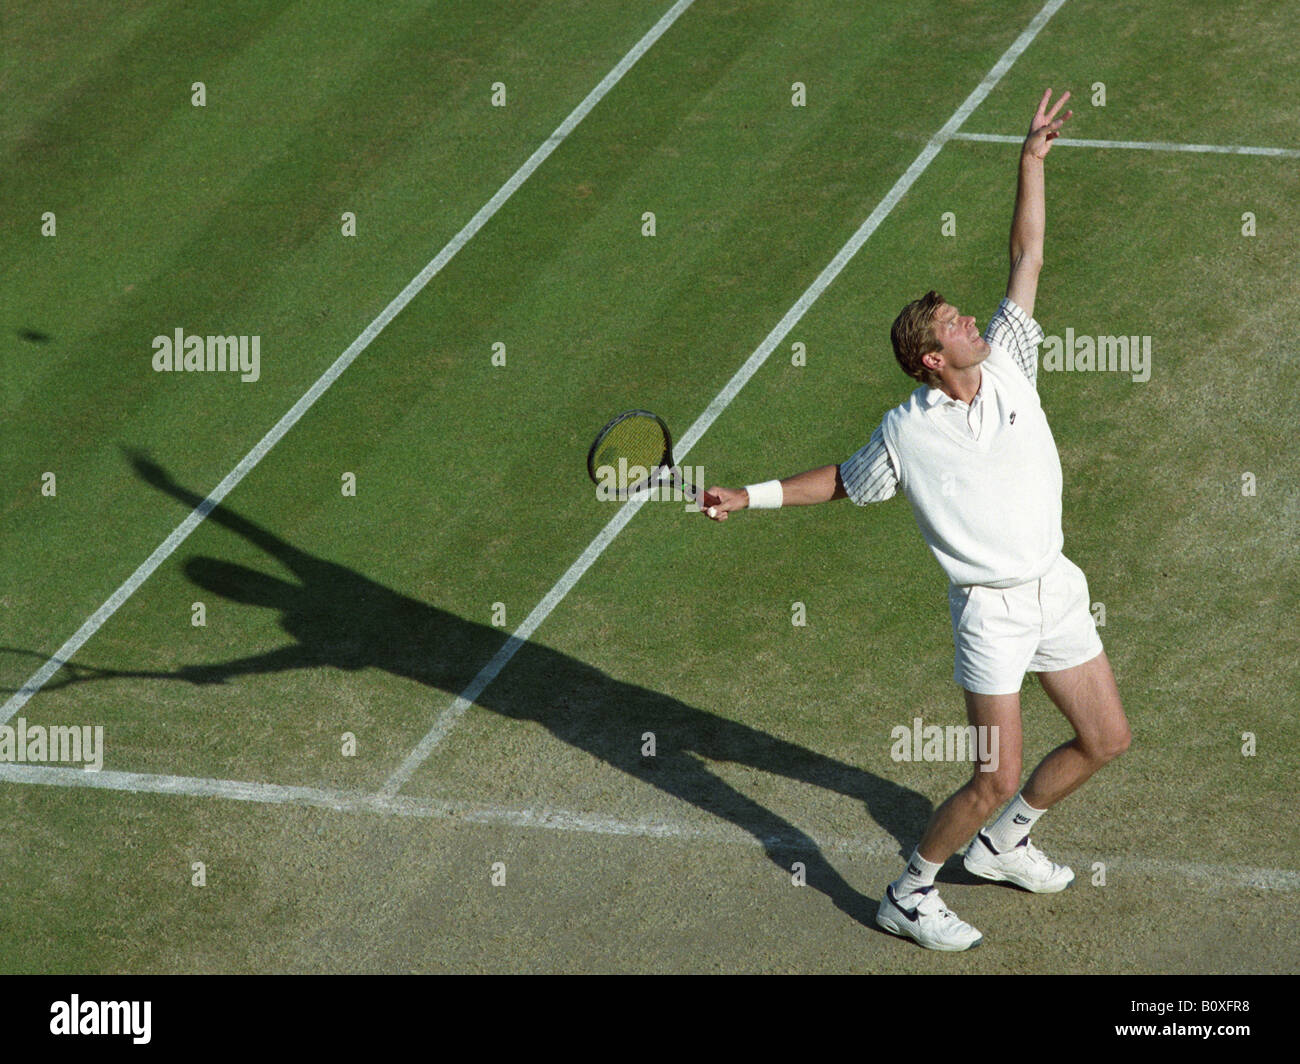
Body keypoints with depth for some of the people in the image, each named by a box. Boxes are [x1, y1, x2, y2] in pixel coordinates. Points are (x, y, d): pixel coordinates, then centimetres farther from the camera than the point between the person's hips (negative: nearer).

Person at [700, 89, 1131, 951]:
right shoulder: (907, 432, -8)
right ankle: (910, 896, 9)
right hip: (991, 605, -6)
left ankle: (1002, 843, 33)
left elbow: (1027, 256, 2)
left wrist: (1034, 158, -1)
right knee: (997, 775, -9)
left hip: (1055, 588, 6)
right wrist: (751, 497, 5)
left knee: (1106, 739, 12)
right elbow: (848, 482, 10)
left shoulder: (1008, 365, 1)